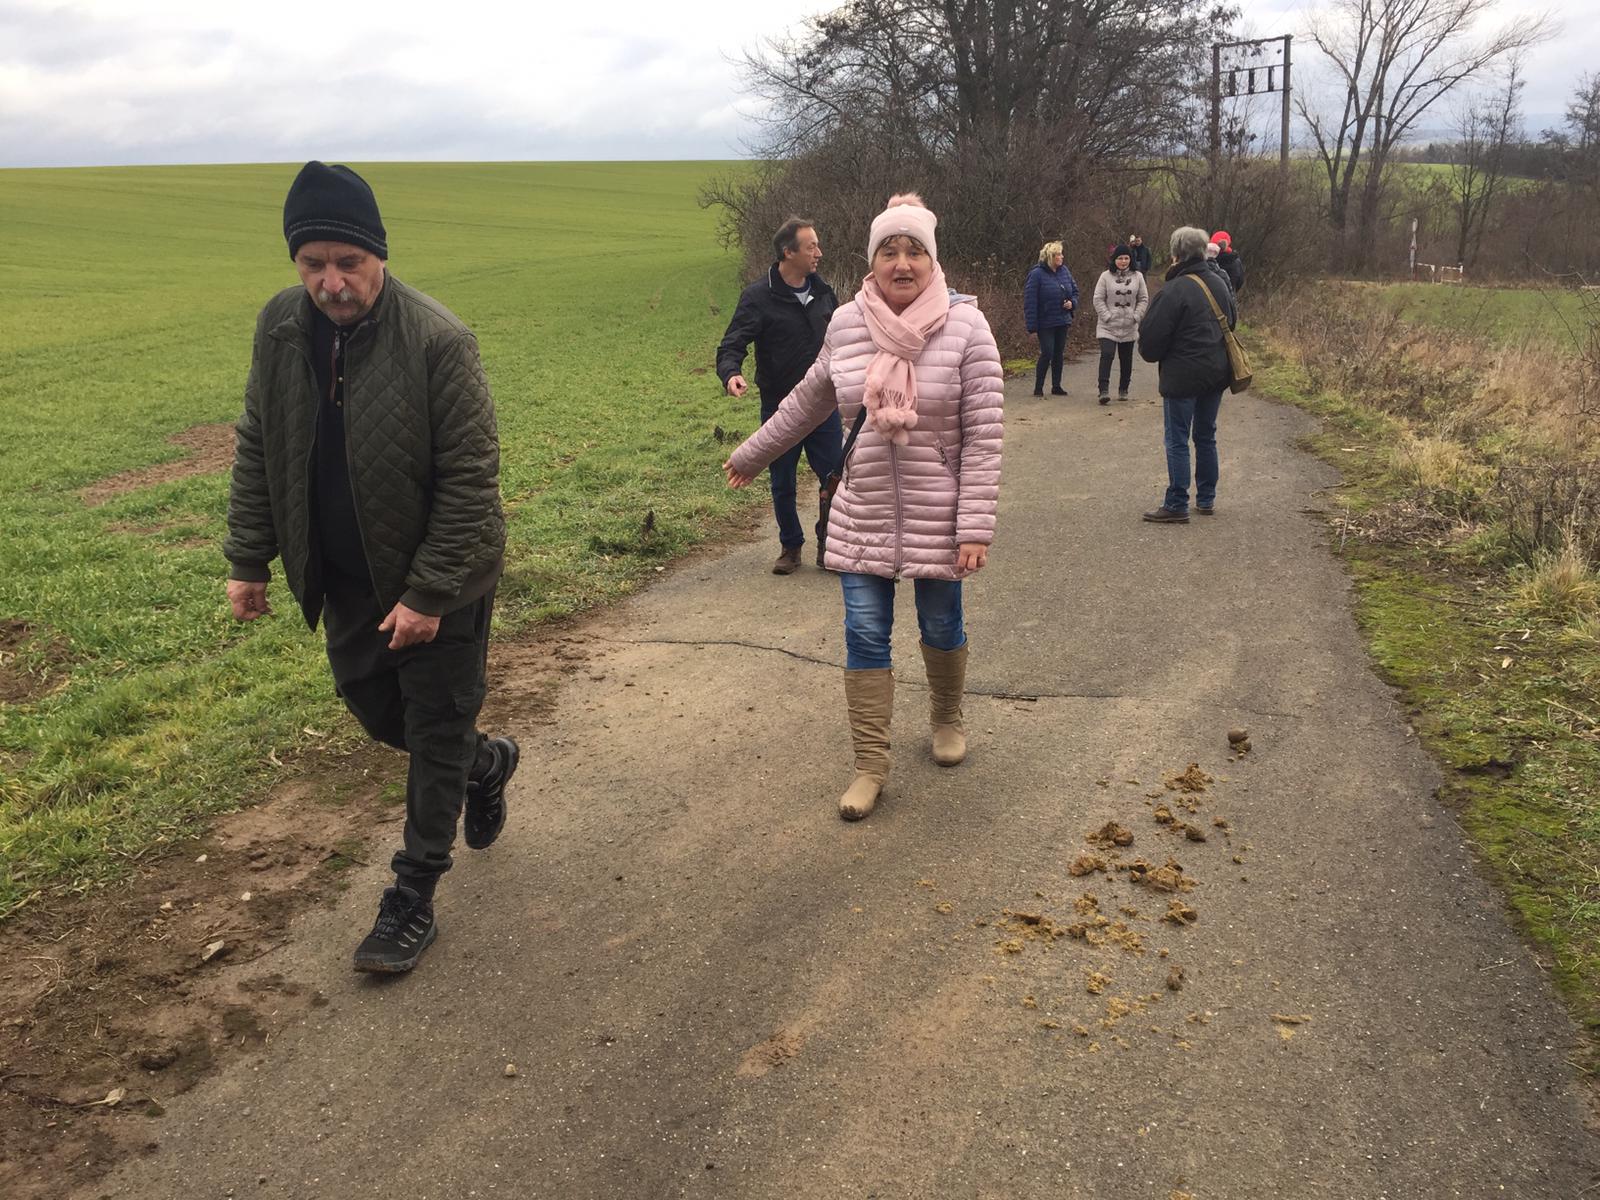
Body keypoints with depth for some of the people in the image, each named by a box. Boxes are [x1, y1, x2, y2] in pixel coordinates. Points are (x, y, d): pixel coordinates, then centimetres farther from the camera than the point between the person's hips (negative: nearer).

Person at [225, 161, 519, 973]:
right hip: (346, 579, 6)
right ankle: (486, 763, 46)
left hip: (439, 580, -6)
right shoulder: (279, 328, -5)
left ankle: (413, 899, 19)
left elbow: (470, 478, -21)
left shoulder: (437, 340, -23)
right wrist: (248, 559, 5)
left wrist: (430, 592, -21)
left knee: (435, 733, 5)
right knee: (373, 707, 18)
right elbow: (257, 450, 6)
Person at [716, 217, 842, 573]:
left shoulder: (822, 292, 5)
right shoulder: (759, 297, -11)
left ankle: (828, 545, 21)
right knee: (783, 485, 9)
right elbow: (732, 345, -15)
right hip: (779, 408, -3)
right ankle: (790, 547, 27)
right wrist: (730, 373, -35)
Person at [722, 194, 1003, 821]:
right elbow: (808, 400, 15)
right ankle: (871, 763, 13)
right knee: (865, 634, 2)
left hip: (937, 517, -2)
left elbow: (983, 435, -13)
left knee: (940, 627, 14)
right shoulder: (846, 324, -2)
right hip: (863, 513, 2)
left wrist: (976, 527, -17)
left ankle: (947, 718, 42)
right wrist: (750, 455, 24)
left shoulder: (965, 327, -12)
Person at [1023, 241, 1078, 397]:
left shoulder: (1064, 271, 7)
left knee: (1059, 354, 11)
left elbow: (1074, 290, 19)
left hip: (1062, 321, 6)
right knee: (1047, 354, -10)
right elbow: (1030, 301, -15)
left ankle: (1056, 386, 20)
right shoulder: (1037, 274, -13)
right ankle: (1038, 388, 1)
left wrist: (1072, 302, -4)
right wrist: (1032, 325, -18)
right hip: (1045, 323, -6)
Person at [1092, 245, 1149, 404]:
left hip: (1129, 327, 3)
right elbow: (1098, 299, -3)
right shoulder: (1106, 276, -2)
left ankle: (1123, 389, 24)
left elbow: (1143, 299, 8)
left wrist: (1135, 316, -4)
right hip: (1108, 326, -3)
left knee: (1126, 359, 10)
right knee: (1107, 354, -17)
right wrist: (1107, 316, -12)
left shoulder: (1137, 277, 4)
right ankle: (1104, 390, -19)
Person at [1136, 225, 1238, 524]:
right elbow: (1232, 320, 20)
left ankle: (1177, 505, 1)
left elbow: (1152, 336, -16)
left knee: (1177, 440, -1)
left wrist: (1151, 354, 5)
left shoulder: (1175, 290, -19)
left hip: (1183, 376, -7)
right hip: (1217, 373, 8)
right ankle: (1206, 499, 24)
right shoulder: (1219, 283, 6)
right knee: (1206, 436, 17)